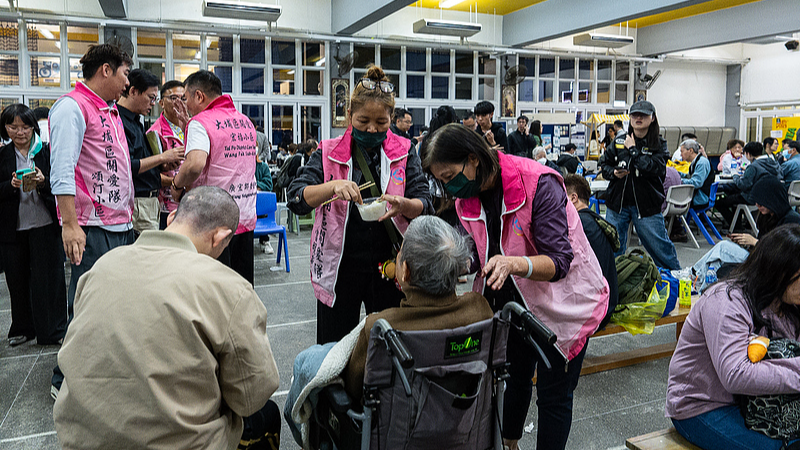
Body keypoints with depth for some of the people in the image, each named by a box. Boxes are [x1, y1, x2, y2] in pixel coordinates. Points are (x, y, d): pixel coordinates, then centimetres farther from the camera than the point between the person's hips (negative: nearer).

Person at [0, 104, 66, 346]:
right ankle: (22, 329, 28)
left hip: (45, 226, -3)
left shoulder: (48, 151, 0)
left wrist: (43, 182, -20)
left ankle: (53, 331, 13)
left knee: (48, 278, 1)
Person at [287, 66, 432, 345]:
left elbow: (425, 205, -3)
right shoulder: (329, 153, -1)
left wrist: (403, 204, -26)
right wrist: (334, 186, -29)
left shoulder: (404, 153, 2)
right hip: (339, 267, -1)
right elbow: (296, 199, -11)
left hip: (389, 267, 1)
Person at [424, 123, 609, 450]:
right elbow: (477, 256, 1)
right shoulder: (466, 198, -7)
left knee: (552, 396, 3)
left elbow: (558, 261, -31)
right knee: (513, 380, 21)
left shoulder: (539, 184, -28)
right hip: (511, 300, 6)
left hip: (561, 300, -6)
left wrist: (514, 264, -49)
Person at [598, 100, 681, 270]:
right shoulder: (619, 141, 6)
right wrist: (613, 172, -8)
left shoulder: (659, 144, -1)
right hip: (617, 203, 3)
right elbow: (604, 163, 13)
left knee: (660, 247, 5)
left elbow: (654, 168, -18)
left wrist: (633, 149, -14)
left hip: (646, 205, -2)